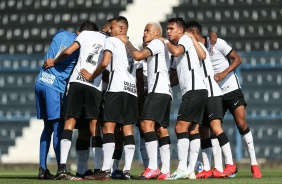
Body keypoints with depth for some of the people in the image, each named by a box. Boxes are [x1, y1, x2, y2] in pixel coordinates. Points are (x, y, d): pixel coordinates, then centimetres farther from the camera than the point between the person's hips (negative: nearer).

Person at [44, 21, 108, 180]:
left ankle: (63, 167, -14)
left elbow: (68, 52, 5)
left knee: (70, 121, -1)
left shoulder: (86, 34, 14)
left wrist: (54, 62, 20)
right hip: (96, 85, 1)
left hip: (78, 81, -1)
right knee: (95, 125, 5)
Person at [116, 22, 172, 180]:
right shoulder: (160, 48, 28)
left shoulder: (157, 43, -1)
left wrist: (126, 42, 0)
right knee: (161, 129, 5)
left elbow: (138, 55, -14)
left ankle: (153, 167, -27)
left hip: (158, 90, -10)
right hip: (165, 91, 10)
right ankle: (165, 171, 0)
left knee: (147, 123, -18)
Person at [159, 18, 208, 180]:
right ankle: (191, 171, 3)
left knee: (181, 128, -12)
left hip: (195, 90, -10)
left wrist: (165, 41, -6)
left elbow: (176, 51, -22)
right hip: (196, 92, 10)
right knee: (193, 131, 5)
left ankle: (182, 169, -16)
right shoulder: (179, 51, 26)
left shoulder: (185, 39, 0)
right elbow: (173, 77, 30)